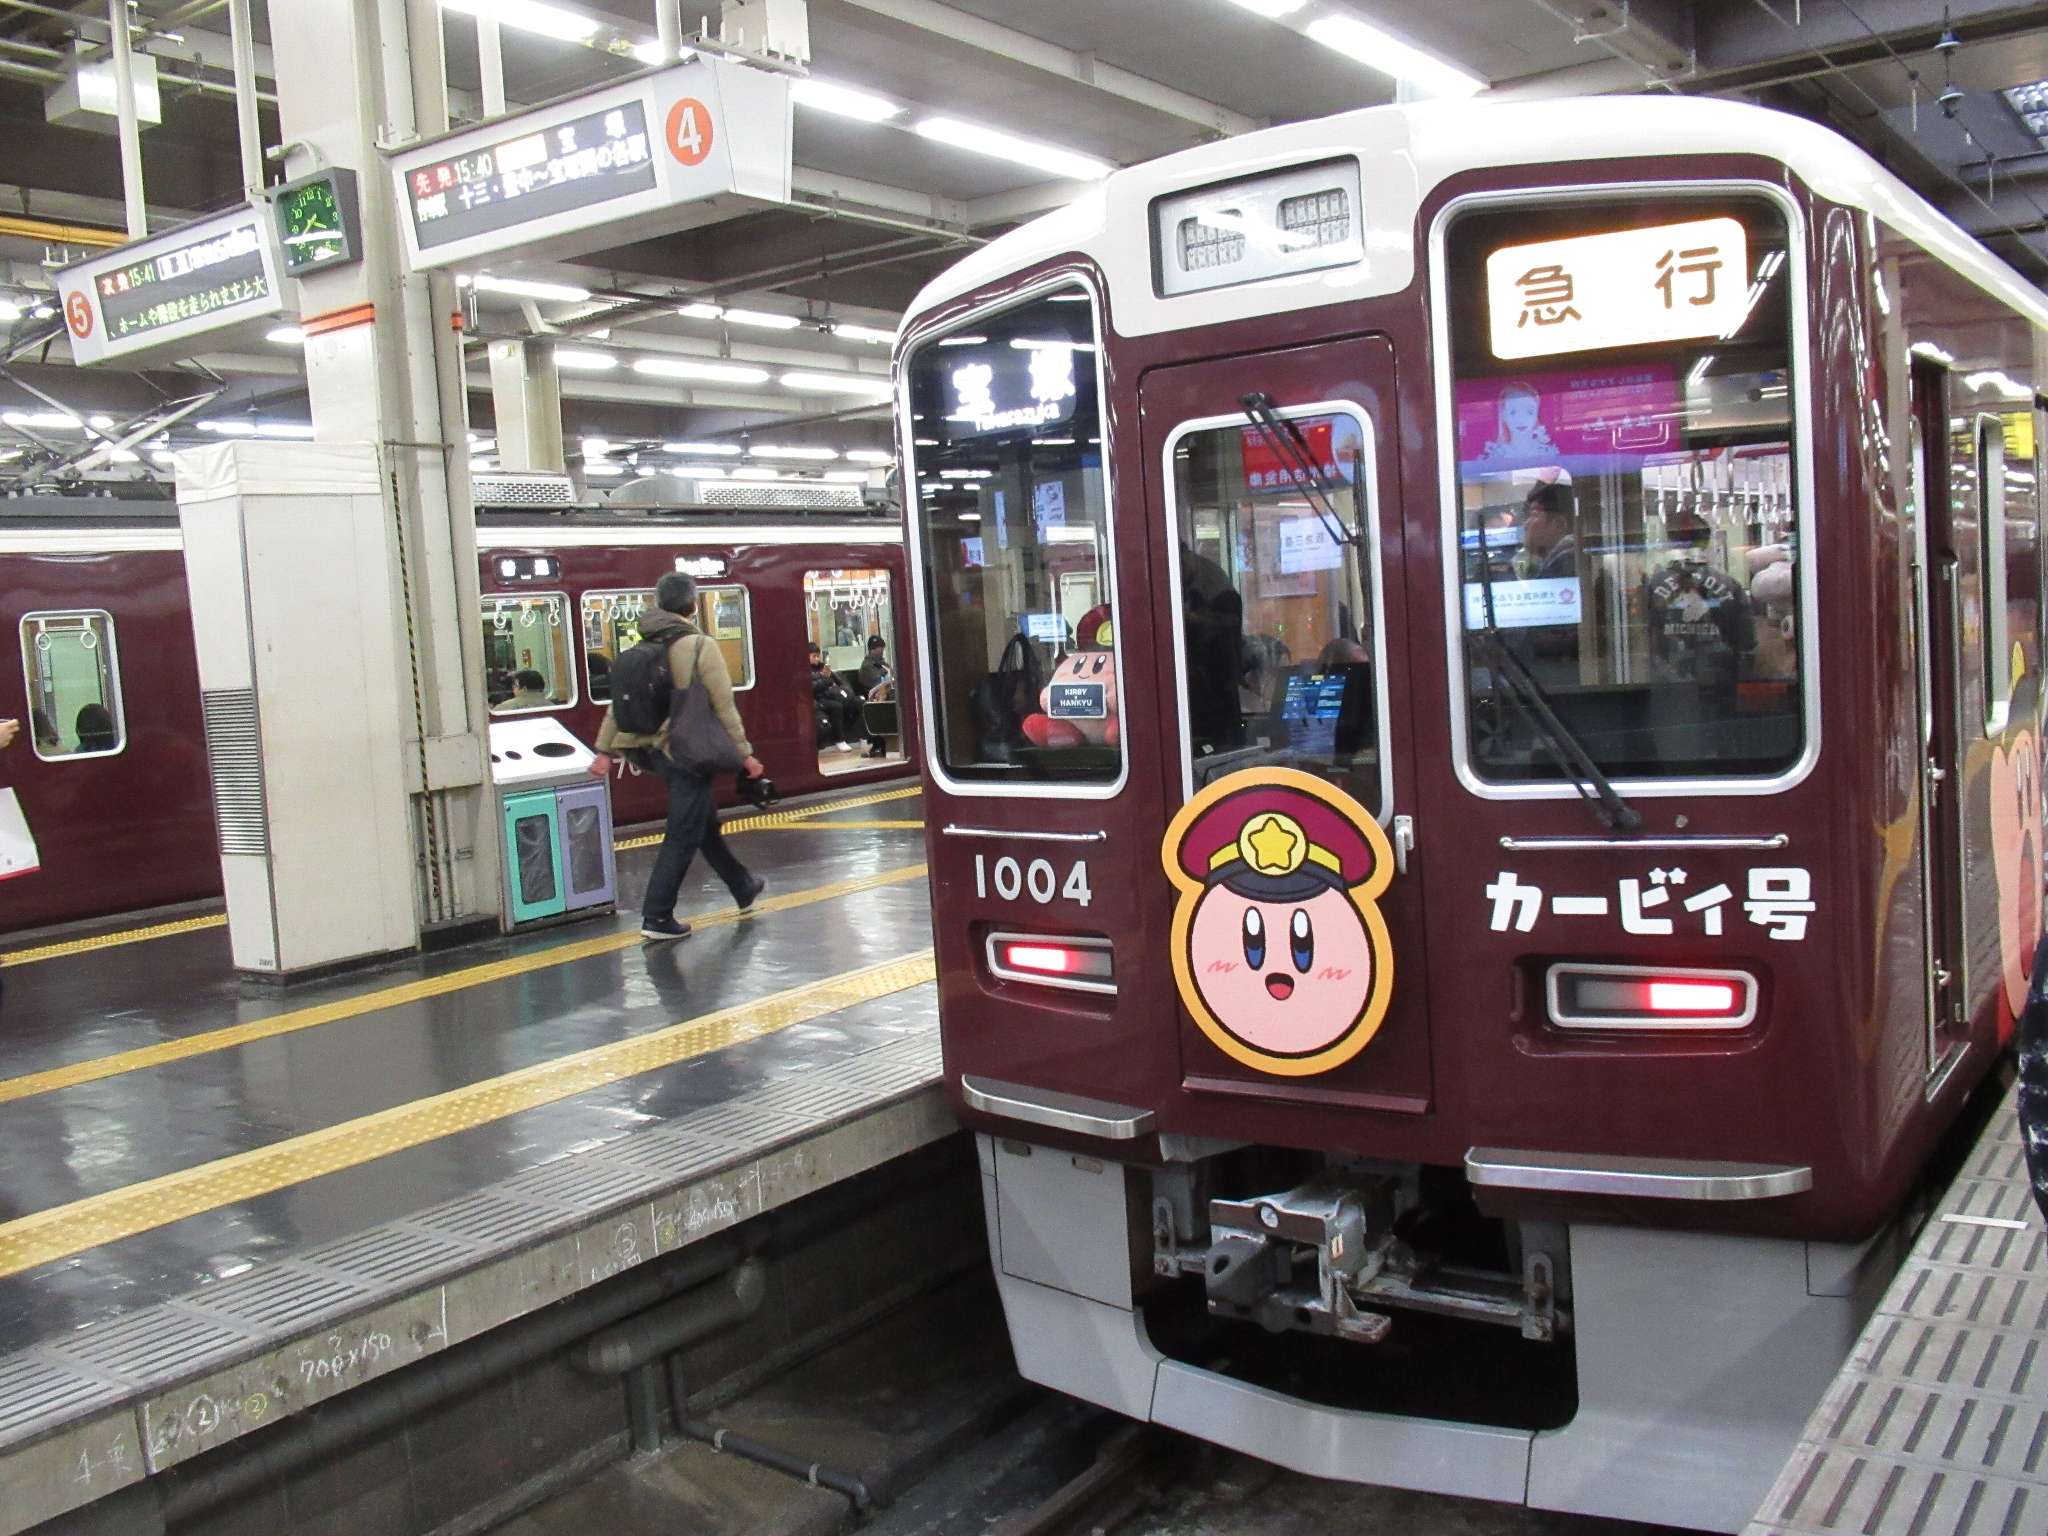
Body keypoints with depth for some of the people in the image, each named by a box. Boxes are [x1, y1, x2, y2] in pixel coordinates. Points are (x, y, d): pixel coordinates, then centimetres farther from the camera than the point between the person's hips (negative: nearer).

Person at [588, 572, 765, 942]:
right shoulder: (700, 646, -12)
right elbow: (724, 705, -14)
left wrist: (605, 749, 8)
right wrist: (744, 752, -9)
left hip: (656, 750, 7)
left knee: (705, 822, 21)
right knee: (683, 835, -1)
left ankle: (743, 887, 37)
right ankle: (657, 917, -2)